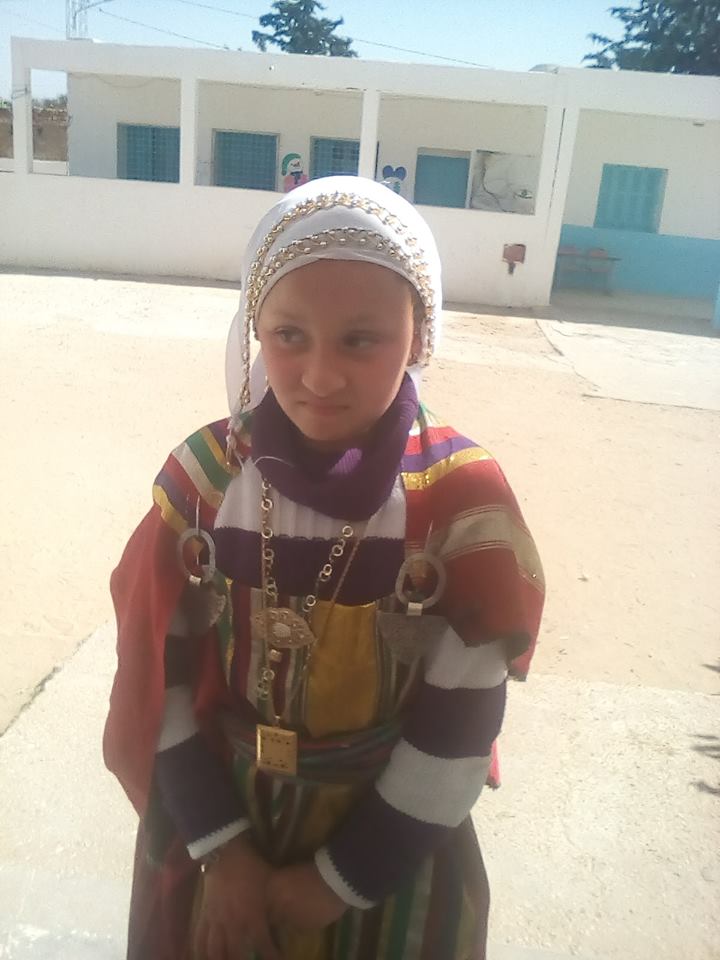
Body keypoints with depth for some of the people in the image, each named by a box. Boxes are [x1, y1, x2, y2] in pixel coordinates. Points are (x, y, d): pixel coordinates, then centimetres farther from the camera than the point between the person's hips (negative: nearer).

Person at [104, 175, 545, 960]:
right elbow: (163, 676, -8)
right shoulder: (203, 476, -13)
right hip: (213, 831, 2)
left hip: (389, 853, -1)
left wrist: (341, 877, -10)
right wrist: (220, 847, -8)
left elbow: (459, 731, -16)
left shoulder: (463, 500, -20)